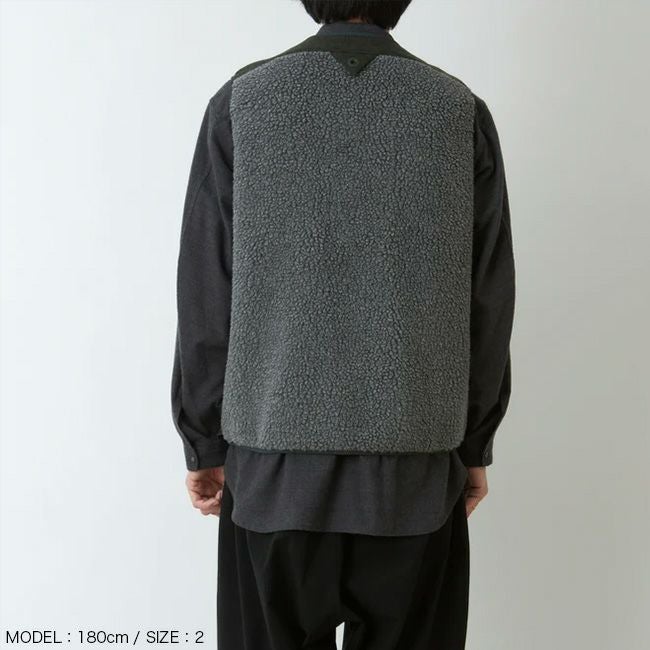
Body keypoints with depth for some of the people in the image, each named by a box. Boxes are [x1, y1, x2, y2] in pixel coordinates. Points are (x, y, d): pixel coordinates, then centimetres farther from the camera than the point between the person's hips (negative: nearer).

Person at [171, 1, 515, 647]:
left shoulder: (241, 103, -5)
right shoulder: (462, 112, -3)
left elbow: (205, 301, -6)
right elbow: (487, 306, -1)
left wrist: (204, 445, 5)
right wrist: (475, 446, 10)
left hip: (274, 470, 0)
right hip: (415, 472, 1)